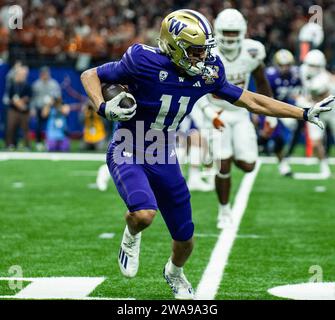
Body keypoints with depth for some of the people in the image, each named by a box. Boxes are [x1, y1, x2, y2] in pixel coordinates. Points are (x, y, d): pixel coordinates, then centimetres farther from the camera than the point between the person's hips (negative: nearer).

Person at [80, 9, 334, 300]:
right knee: (144, 213, -34)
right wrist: (104, 108, -30)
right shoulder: (145, 63, -22)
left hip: (164, 159, 5)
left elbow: (251, 101, 4)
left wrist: (305, 113, 5)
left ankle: (174, 273, 46)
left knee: (185, 240, 10)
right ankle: (132, 236, 4)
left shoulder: (206, 73, -6)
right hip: (127, 153, -5)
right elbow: (90, 76, -11)